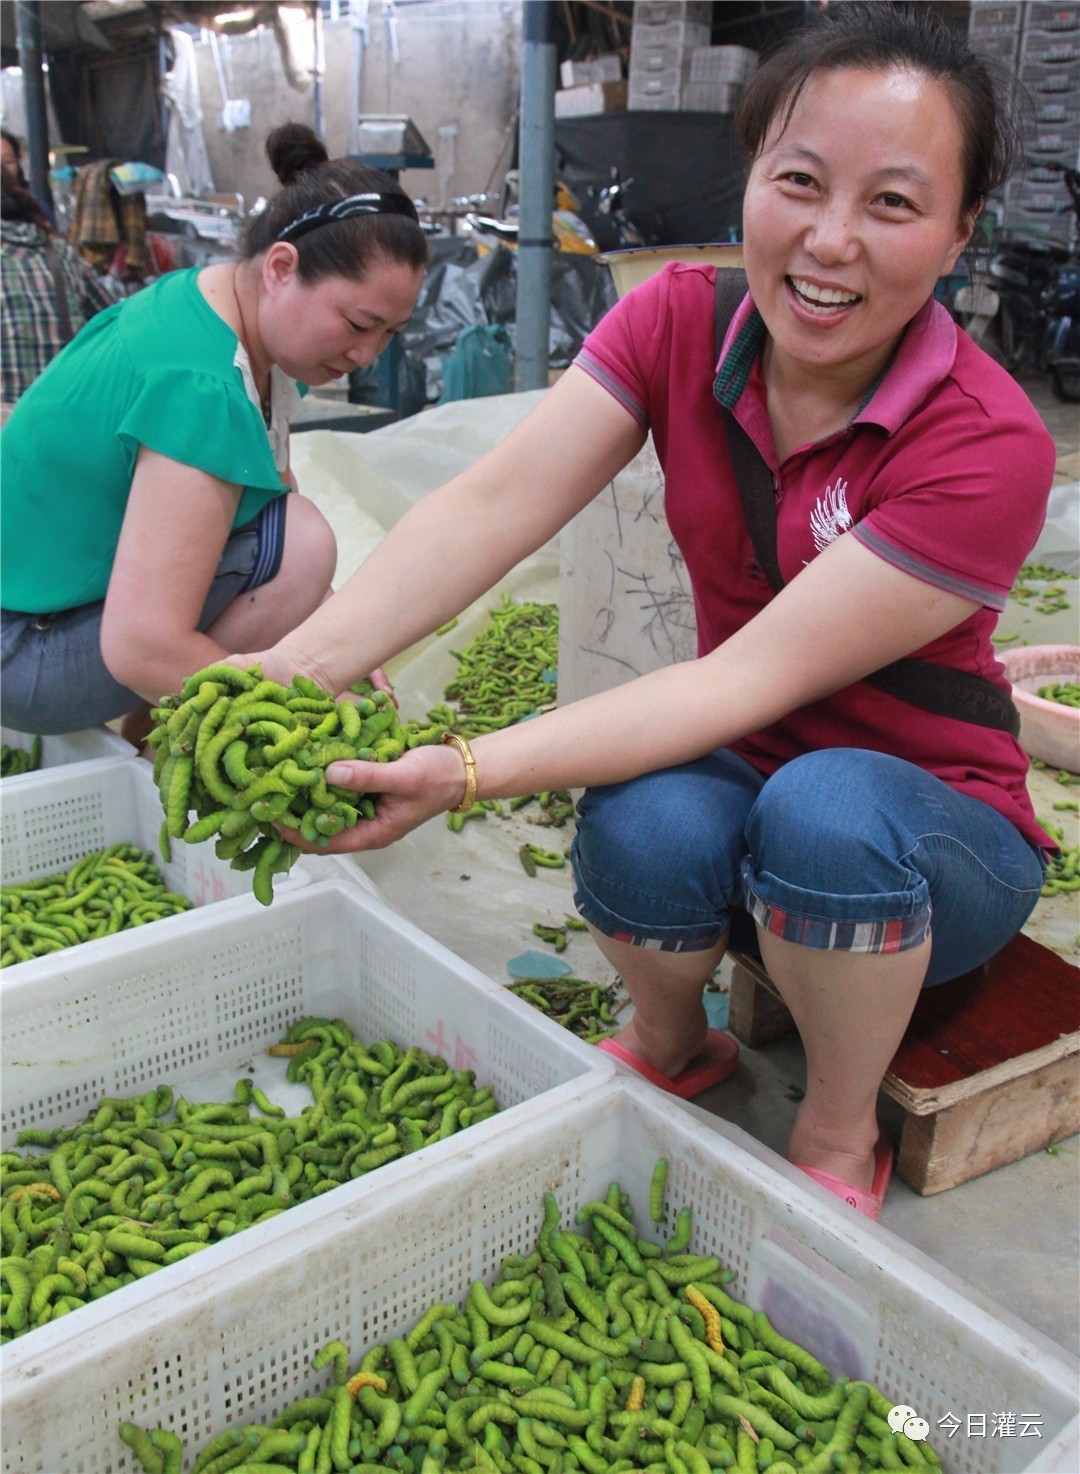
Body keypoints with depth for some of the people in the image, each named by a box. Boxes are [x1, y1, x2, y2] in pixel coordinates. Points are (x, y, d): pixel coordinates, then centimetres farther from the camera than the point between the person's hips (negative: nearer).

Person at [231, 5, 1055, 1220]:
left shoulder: (989, 447, -22)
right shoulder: (680, 323, -8)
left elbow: (757, 674, -29)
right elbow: (494, 504, -21)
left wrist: (466, 774, -37)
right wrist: (299, 664, -35)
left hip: (934, 830, -2)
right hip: (741, 783, 3)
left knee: (826, 810, -37)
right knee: (647, 826, -32)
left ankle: (839, 1137, -5)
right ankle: (670, 1045, 5)